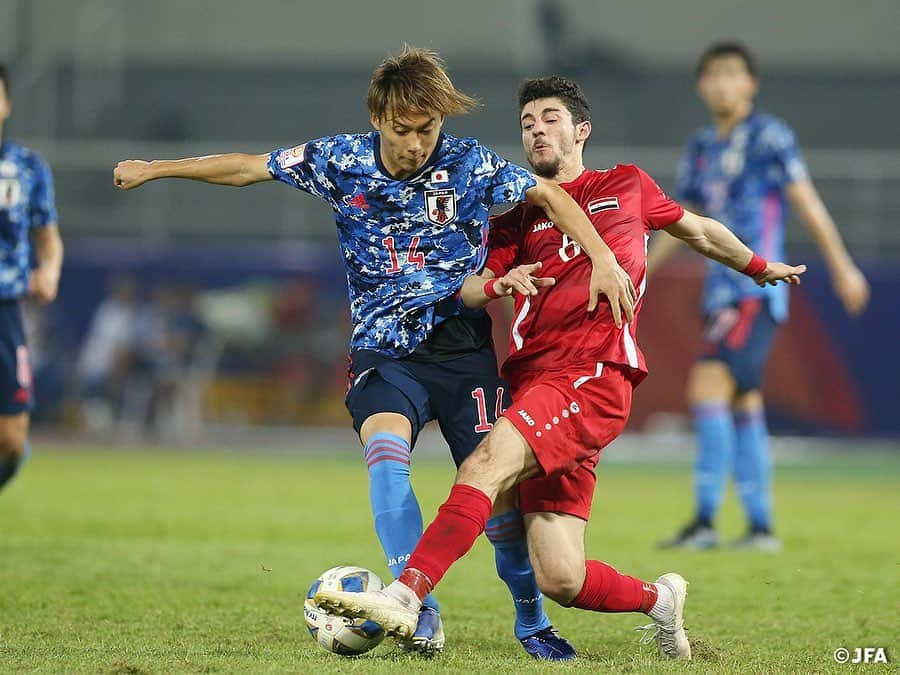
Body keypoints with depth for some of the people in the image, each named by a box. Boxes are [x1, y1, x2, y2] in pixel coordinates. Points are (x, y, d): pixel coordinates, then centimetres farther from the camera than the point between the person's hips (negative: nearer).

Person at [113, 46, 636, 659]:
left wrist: (603, 260, -13)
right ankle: (420, 608, -27)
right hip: (384, 351, 1)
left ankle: (532, 620, 17)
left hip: (463, 349, -1)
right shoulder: (343, 161, -5)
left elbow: (550, 195, -1)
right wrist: (153, 170, 13)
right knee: (386, 453, -29)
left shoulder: (469, 165, -9)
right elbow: (246, 168, 6)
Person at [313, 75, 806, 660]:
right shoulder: (516, 216, 24)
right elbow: (469, 291, 11)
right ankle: (659, 599, 24)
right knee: (560, 580, -5)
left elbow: (701, 232, 35)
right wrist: (496, 284, -12)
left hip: (595, 375, -4)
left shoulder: (627, 185, 19)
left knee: (490, 459, -31)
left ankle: (404, 598, -43)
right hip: (535, 376, 4)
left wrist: (761, 268, 45)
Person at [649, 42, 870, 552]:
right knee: (743, 405, 8)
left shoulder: (770, 136, -4)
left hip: (755, 287, -8)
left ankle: (705, 519, -22)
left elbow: (806, 199, -7)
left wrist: (842, 266, -9)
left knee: (709, 385, -19)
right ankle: (761, 527, 12)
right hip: (722, 291, 8)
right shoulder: (702, 148, 16)